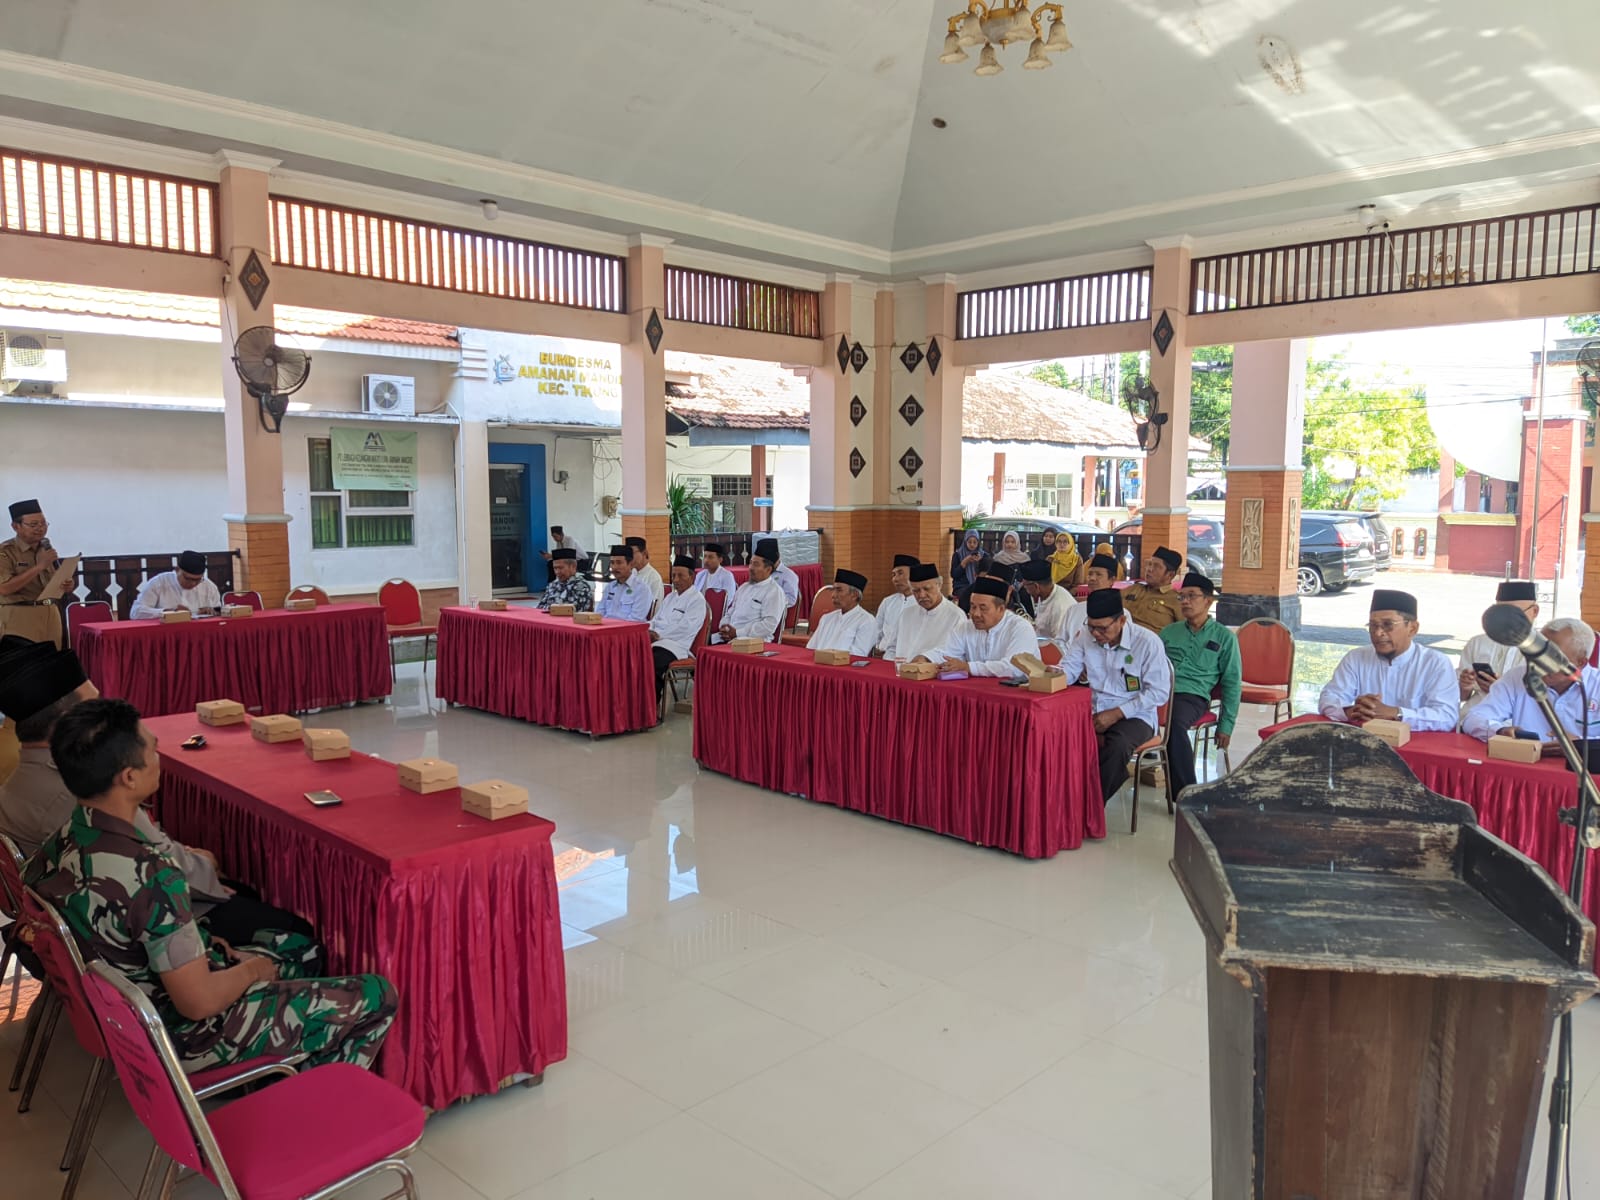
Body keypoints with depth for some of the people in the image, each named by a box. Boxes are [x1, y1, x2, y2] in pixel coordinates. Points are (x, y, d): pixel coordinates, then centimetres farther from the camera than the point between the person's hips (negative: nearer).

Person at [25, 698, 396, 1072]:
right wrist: (251, 970, -9)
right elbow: (199, 1001, -28)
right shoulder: (146, 874, -35)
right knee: (376, 997, 2)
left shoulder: (55, 849, -8)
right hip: (183, 1035, -9)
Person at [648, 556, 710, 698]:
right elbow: (655, 619, 26)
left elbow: (683, 628, -11)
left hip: (676, 646, -7)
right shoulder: (670, 597, 25)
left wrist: (658, 635, -11)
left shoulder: (697, 599, -1)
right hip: (656, 643, 7)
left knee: (653, 663, -36)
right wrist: (649, 632, 2)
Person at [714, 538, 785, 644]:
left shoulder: (774, 592, -3)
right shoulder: (744, 587, 22)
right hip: (729, 636, 7)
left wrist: (737, 633, -15)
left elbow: (769, 625, -14)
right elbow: (729, 613, 25)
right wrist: (725, 629, 1)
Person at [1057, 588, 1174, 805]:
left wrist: (1116, 713, -18)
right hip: (1095, 712, 4)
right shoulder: (1086, 639, 4)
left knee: (1116, 746, -37)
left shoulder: (1147, 642, -10)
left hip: (1134, 716, -4)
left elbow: (1159, 692, -12)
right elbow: (1066, 671, -1)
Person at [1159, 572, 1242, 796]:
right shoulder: (1169, 632, 24)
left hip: (1192, 695, -3)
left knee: (1175, 723, -39)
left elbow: (1232, 684, 12)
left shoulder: (1224, 637, 14)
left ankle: (1186, 792, -29)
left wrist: (1226, 725, 5)